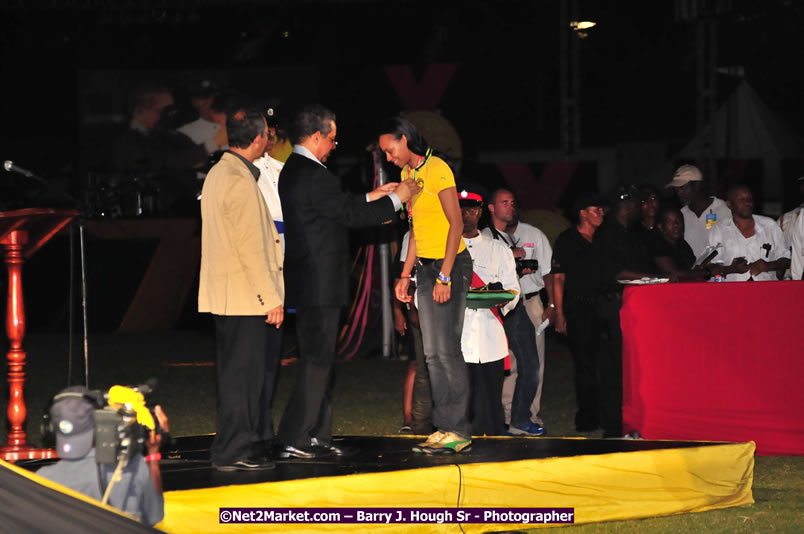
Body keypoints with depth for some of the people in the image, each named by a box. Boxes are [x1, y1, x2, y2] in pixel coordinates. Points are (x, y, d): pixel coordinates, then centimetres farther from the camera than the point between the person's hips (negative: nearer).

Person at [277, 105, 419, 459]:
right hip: (320, 284, -11)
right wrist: (395, 200, -6)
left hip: (310, 282, 11)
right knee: (316, 360, -7)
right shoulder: (313, 175, -18)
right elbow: (350, 215, -16)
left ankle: (317, 437, 18)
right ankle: (294, 441, -7)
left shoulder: (293, 171, 14)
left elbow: (338, 206, 21)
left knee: (319, 359, 14)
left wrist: (373, 197, 22)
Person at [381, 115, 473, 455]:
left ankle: (458, 431, -8)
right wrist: (405, 275, 17)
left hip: (451, 264, -9)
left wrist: (444, 276, -21)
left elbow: (456, 224, -17)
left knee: (447, 350, -11)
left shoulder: (436, 170, -12)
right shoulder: (408, 174, 16)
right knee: (432, 353, 5)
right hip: (425, 267, 9)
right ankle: (444, 429, 7)